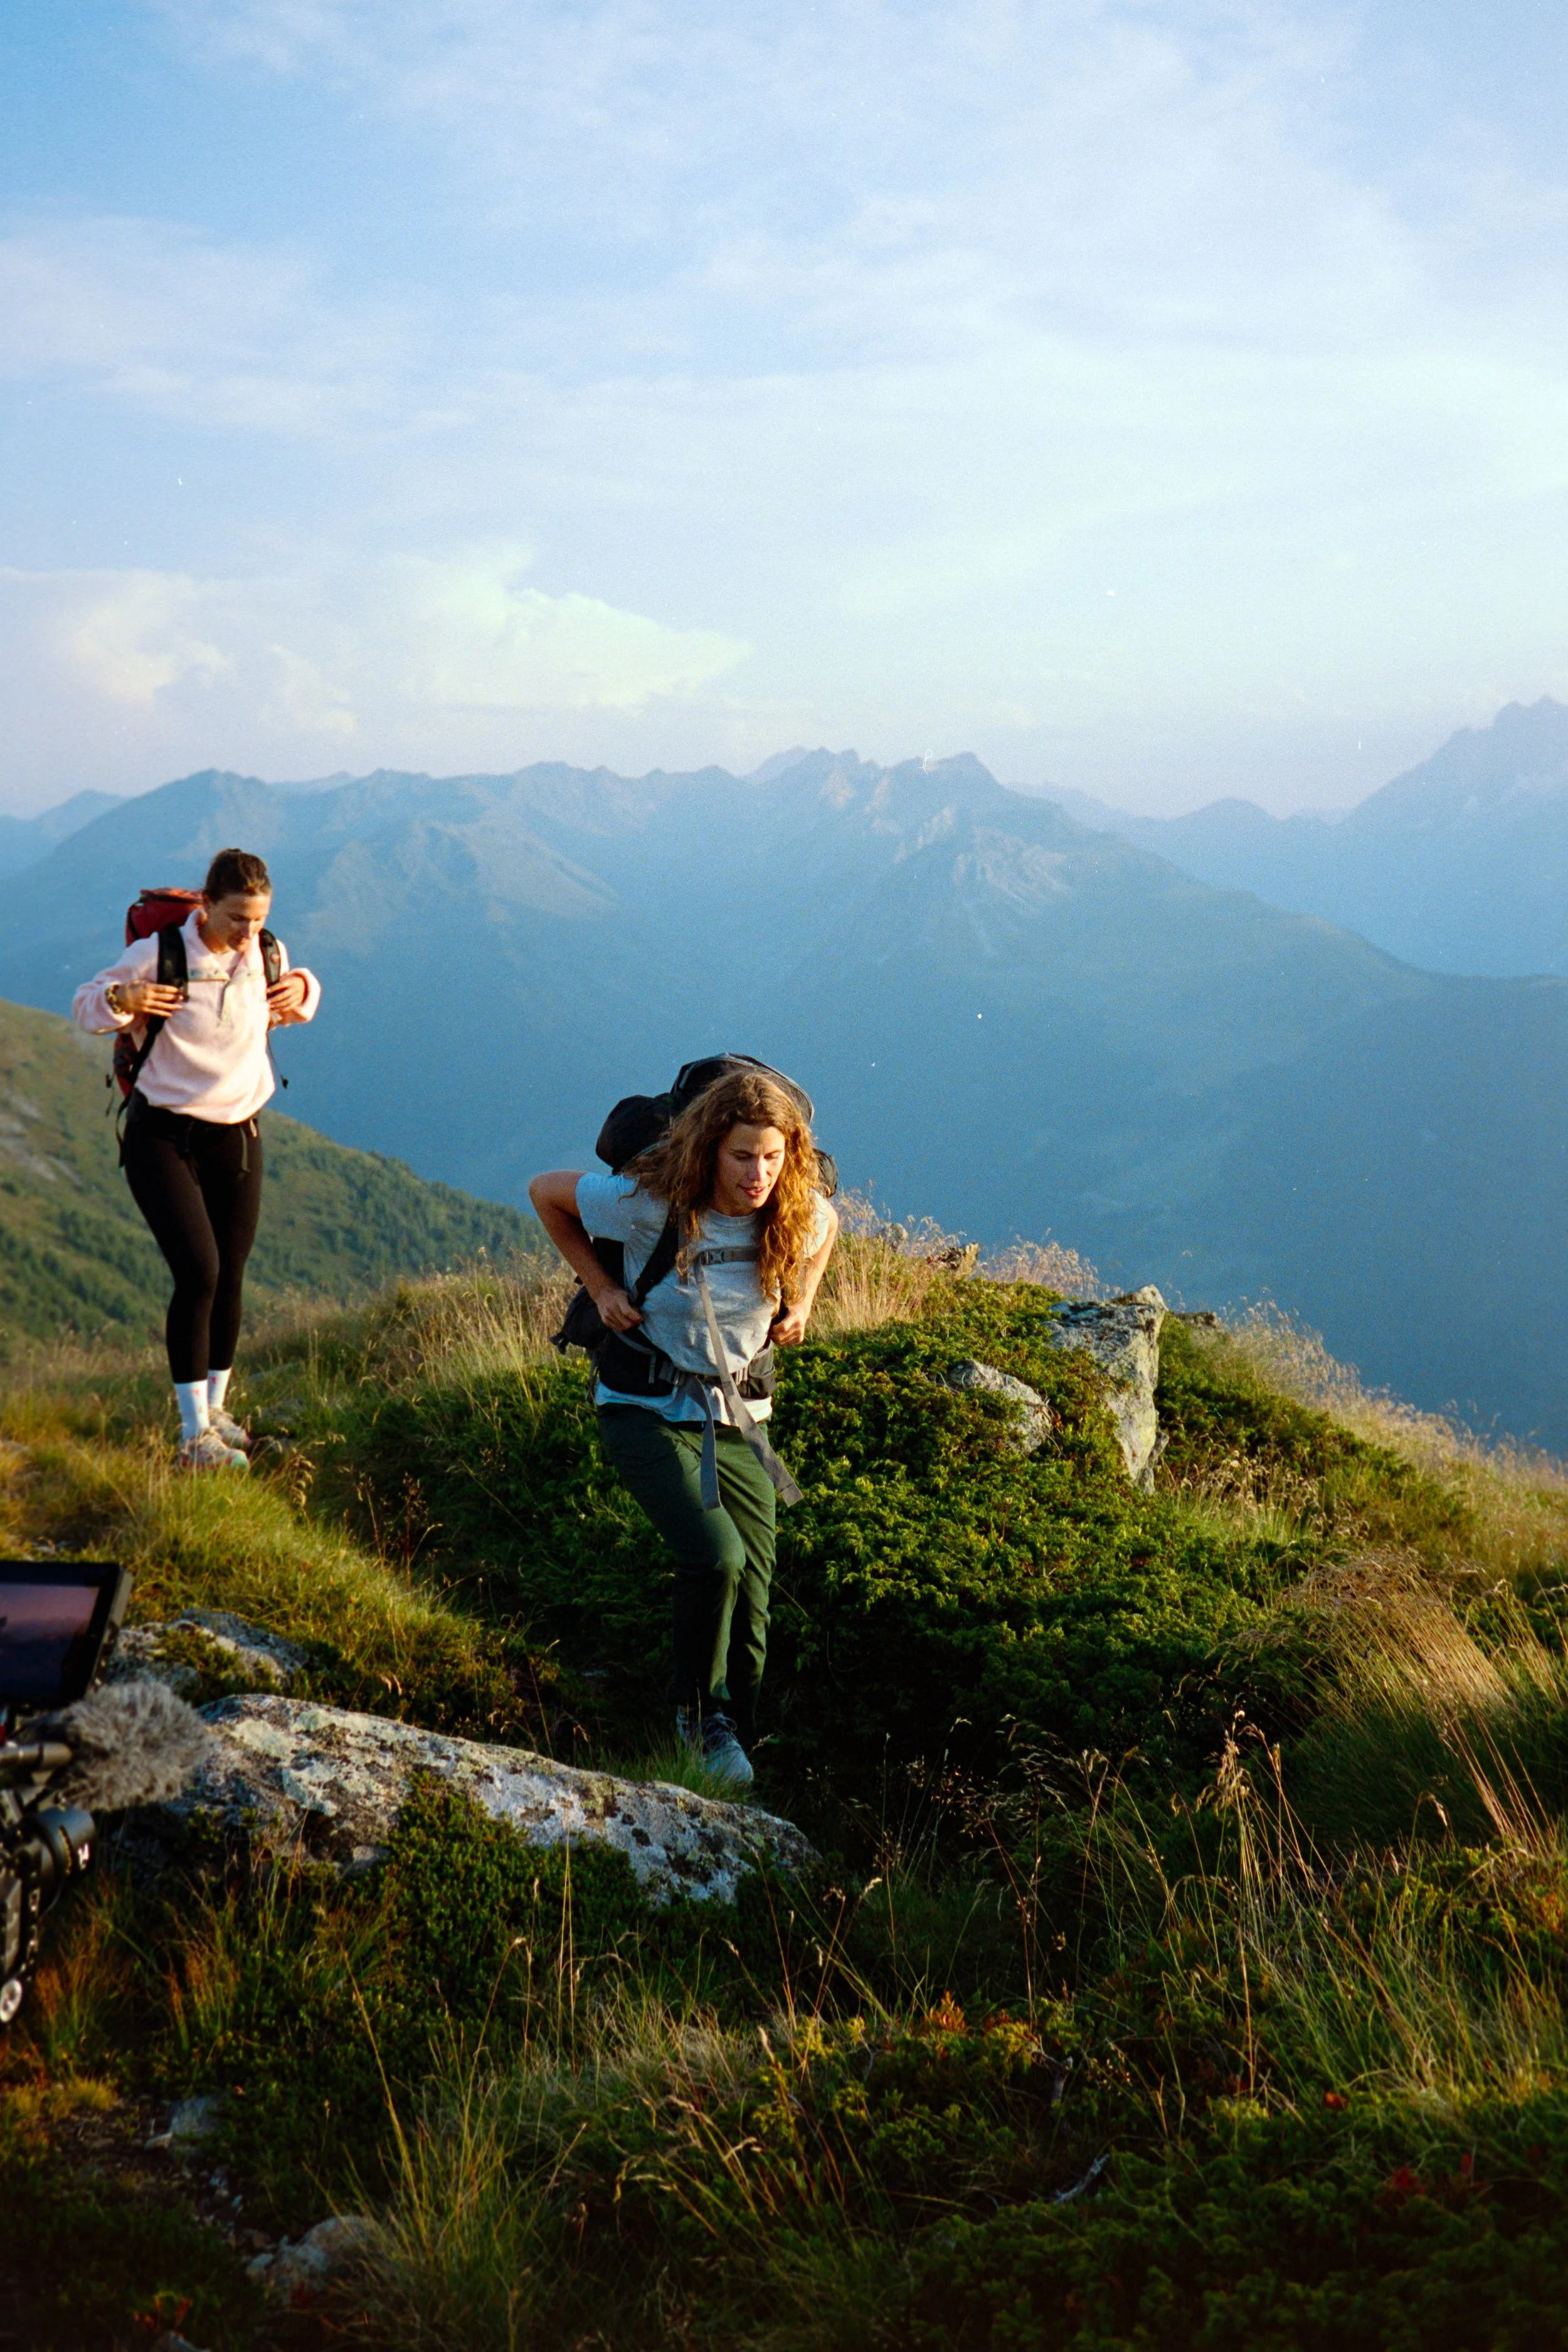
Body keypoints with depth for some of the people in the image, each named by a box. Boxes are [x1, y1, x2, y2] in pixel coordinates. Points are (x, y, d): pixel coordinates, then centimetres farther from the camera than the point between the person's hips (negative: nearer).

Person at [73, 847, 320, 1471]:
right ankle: (194, 1435, -10)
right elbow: (84, 1006, -1)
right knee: (198, 1273, -16)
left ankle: (214, 1406, 28)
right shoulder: (159, 955, -13)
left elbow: (292, 1000, 23)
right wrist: (119, 999, -22)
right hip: (163, 1138, -5)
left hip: (238, 1138, 5)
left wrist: (303, 991, 0)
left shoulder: (267, 956, 1)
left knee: (228, 1280, 7)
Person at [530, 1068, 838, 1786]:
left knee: (752, 1598, 0)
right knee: (716, 1555, -25)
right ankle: (699, 1714, -1)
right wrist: (598, 1284, -4)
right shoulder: (653, 1206, -21)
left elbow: (827, 1225, 18)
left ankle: (733, 1745, 19)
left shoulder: (797, 1215, -9)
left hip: (738, 1415, 4)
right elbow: (546, 1191, -4)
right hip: (648, 1410, -4)